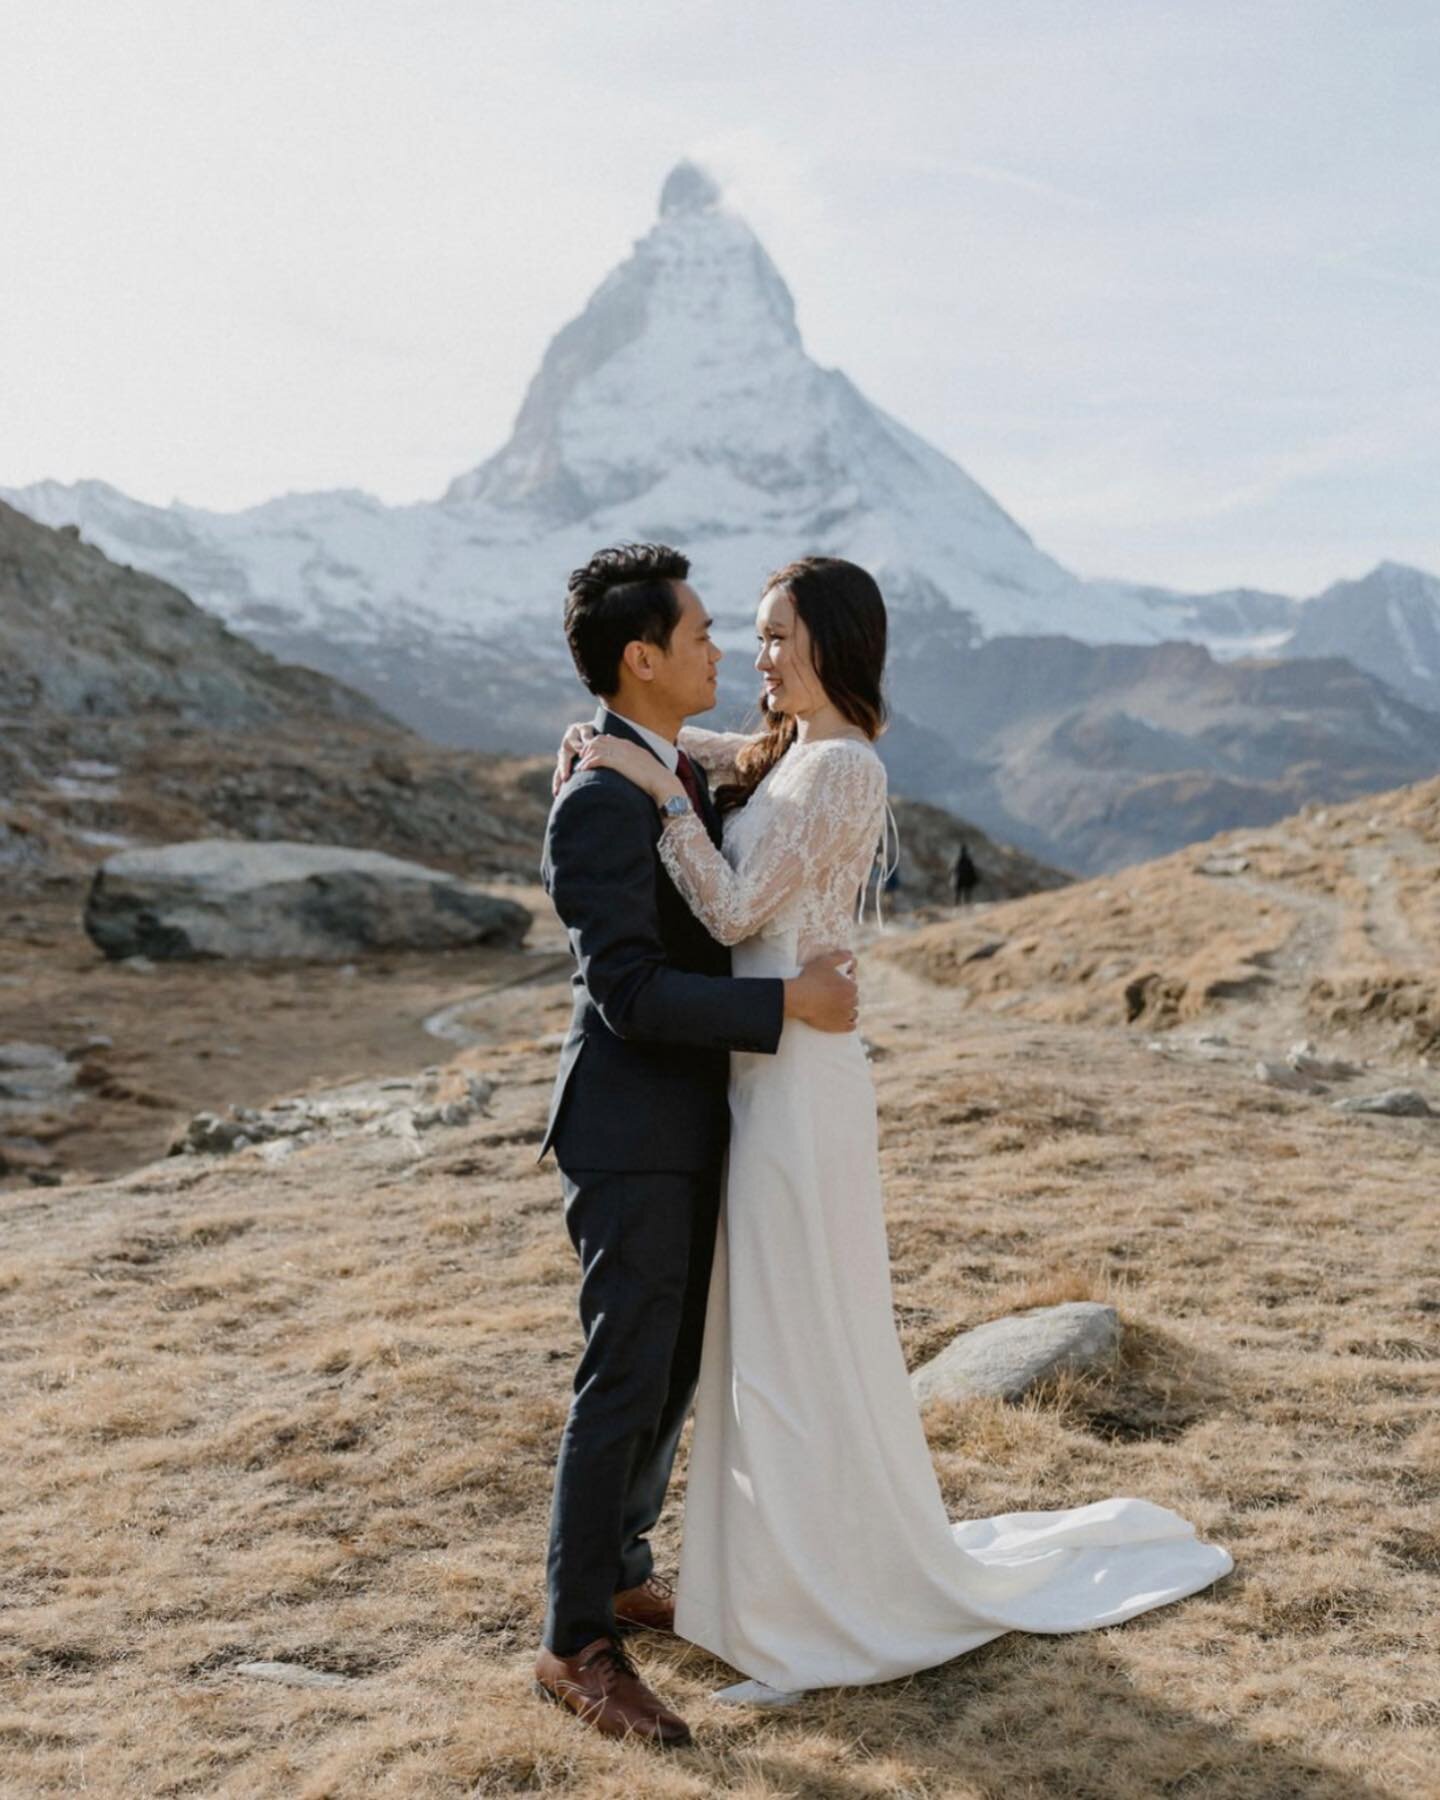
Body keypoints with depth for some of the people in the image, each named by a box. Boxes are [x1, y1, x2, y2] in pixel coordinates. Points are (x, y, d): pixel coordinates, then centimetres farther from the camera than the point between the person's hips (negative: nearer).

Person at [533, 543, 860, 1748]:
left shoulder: (675, 771, 9)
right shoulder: (599, 804, -22)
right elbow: (632, 991, -26)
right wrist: (789, 1002, -23)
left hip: (689, 1122, 10)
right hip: (630, 1136, -10)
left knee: (677, 1367, 18)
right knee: (625, 1383, -2)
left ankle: (620, 1571, 35)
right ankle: (575, 1643, 11)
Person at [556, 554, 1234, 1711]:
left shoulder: (842, 769, -16)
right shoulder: (781, 754, 12)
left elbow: (735, 914, -20)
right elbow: (671, 736, 28)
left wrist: (657, 789, -19)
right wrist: (607, 742, 8)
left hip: (798, 1077, -9)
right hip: (759, 1070, 9)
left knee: (804, 1341, 1)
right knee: (764, 1333, 17)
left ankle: (833, 1613, 16)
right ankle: (795, 1579, 32)